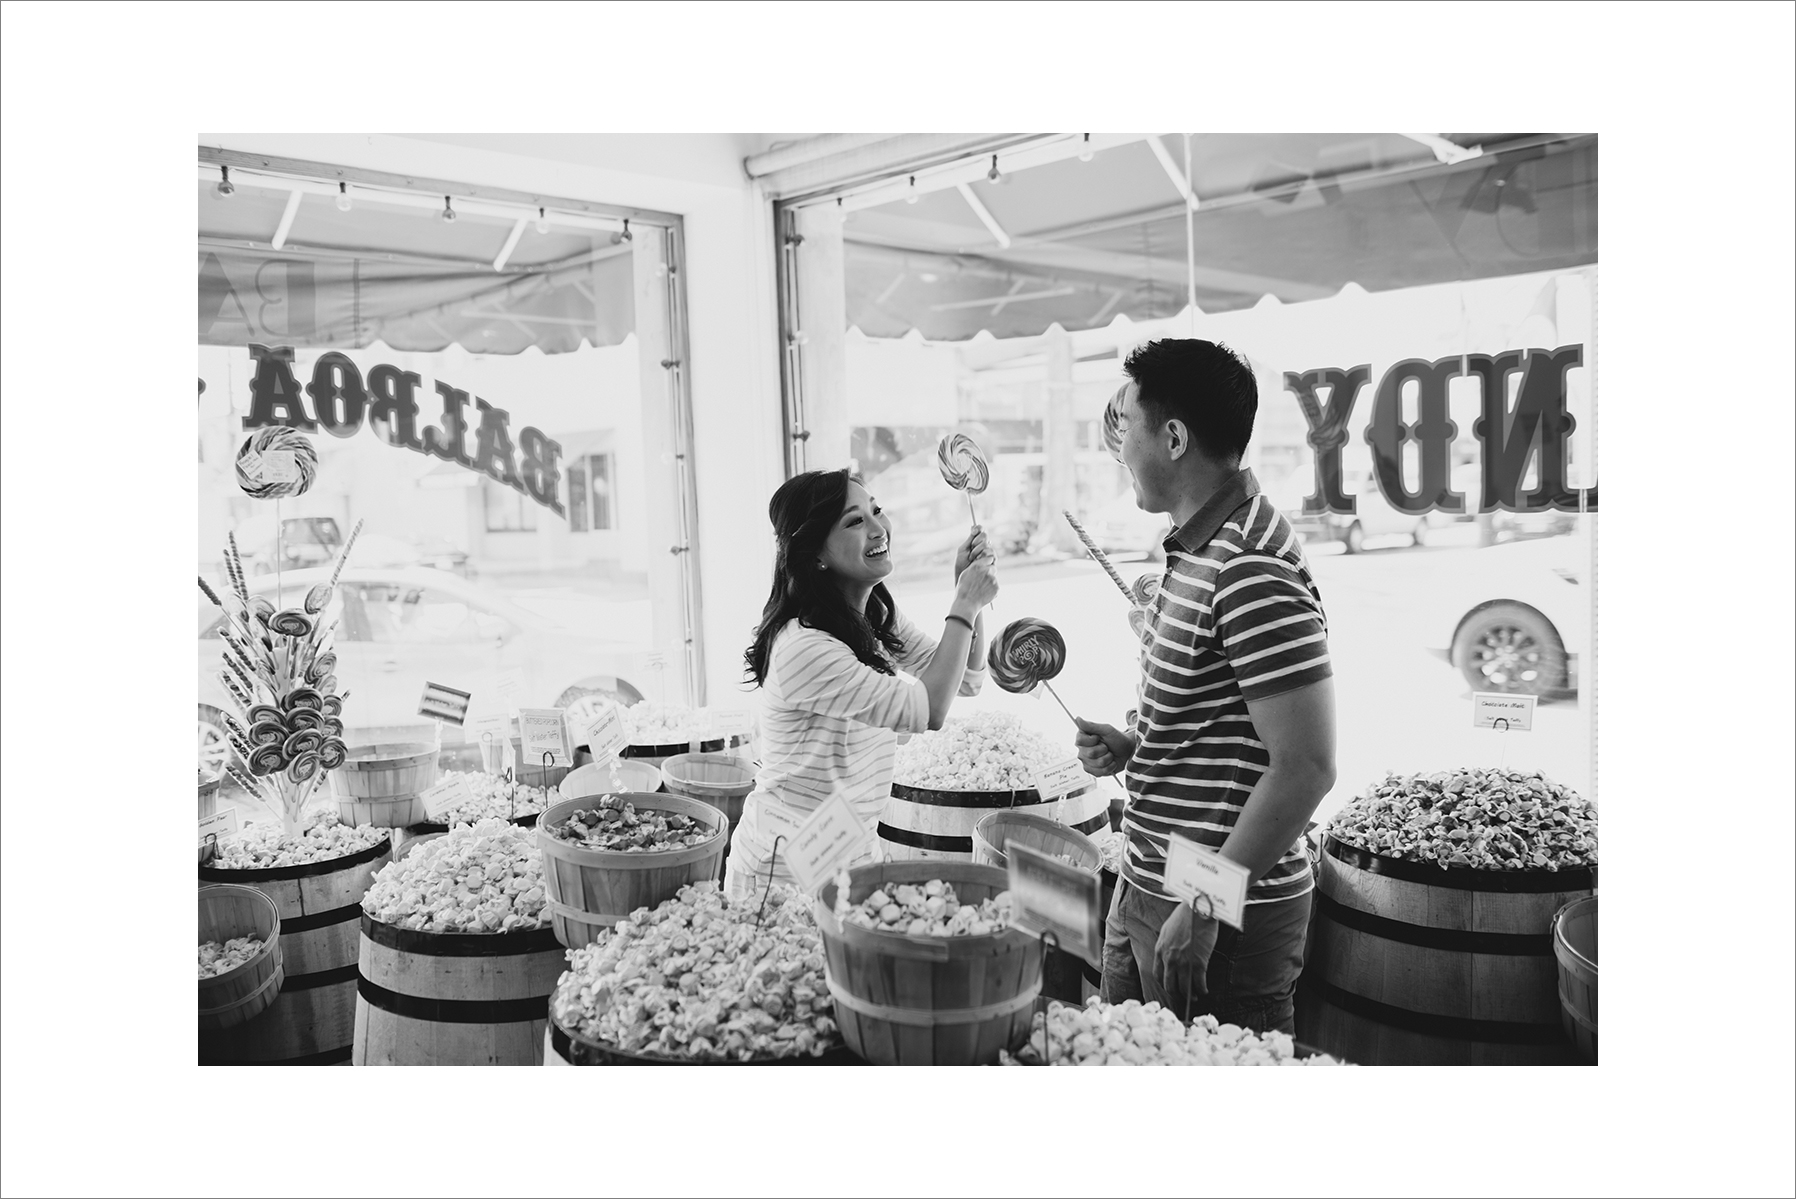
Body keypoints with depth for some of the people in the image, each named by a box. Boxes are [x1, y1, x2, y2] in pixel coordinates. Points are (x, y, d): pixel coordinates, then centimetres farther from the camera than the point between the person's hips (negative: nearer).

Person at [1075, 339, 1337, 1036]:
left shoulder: (1252, 574, -22)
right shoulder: (1197, 549, 9)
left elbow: (1305, 767, -24)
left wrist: (1203, 909, -22)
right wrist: (1131, 746, 5)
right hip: (1146, 888, 9)